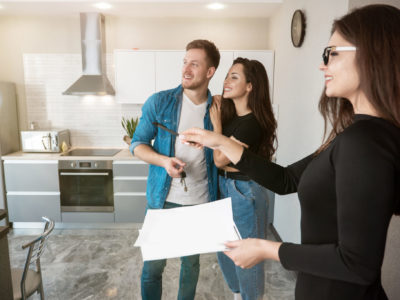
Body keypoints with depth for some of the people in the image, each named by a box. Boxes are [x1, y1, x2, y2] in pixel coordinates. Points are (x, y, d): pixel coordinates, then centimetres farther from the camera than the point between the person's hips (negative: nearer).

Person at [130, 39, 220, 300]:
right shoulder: (159, 102, -5)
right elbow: (138, 144, -2)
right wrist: (164, 160, -19)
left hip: (200, 202, 2)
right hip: (163, 199, -1)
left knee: (191, 262, 18)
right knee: (153, 263, 10)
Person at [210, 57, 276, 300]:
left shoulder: (252, 123, -22)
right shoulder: (228, 112, 2)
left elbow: (220, 159, -20)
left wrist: (216, 122, -16)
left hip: (244, 191, -8)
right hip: (223, 187, 8)